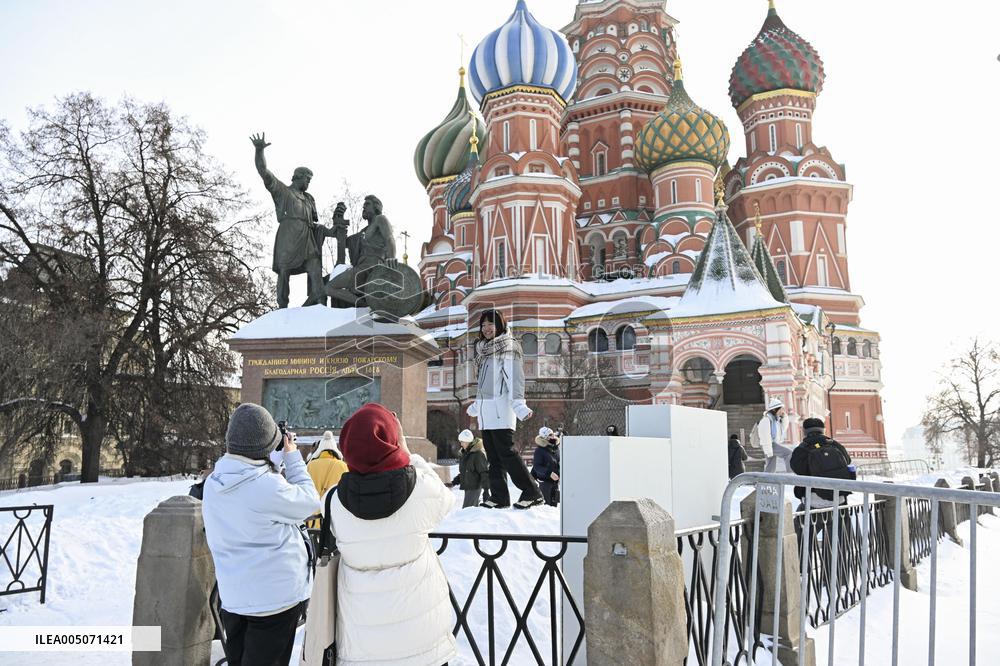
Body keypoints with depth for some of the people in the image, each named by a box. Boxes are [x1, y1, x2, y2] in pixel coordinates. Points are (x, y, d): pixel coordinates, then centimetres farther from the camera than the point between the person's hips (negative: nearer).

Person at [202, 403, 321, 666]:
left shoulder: (212, 483, -3)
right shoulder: (268, 486, -24)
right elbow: (310, 502, -9)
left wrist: (270, 466, 8)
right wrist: (293, 458, 1)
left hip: (232, 596, 6)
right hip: (277, 595, -6)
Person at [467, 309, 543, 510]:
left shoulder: (508, 347, -3)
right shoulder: (483, 349, 21)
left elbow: (514, 377, -14)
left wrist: (519, 404, -25)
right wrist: (475, 406, 33)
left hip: (500, 408, -8)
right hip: (485, 410, 8)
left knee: (506, 452, -12)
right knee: (493, 456, 6)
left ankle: (532, 493, -4)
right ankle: (499, 497, 9)